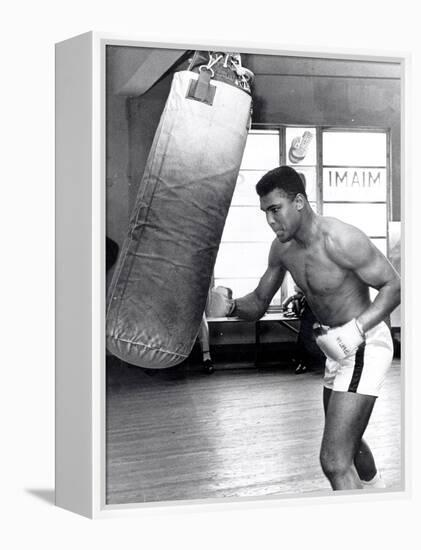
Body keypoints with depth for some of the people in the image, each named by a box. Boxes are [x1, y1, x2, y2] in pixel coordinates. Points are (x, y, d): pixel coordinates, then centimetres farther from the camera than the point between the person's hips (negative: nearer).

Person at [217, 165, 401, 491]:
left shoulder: (341, 240, -25)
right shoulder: (282, 248, -1)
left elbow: (394, 286, -19)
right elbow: (258, 304, 7)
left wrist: (357, 329, -32)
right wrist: (230, 306, -16)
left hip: (365, 345, -9)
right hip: (339, 348, 9)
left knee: (334, 461, -16)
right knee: (347, 442, 30)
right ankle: (377, 491, 58)